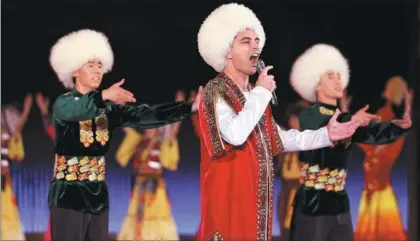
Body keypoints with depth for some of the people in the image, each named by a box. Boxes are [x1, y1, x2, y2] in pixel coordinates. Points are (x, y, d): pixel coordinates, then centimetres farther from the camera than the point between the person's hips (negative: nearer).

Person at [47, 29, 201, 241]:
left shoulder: (108, 108, 7)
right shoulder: (64, 103, -6)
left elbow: (144, 115, -5)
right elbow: (73, 111, -30)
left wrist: (189, 108, -17)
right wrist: (103, 96, -47)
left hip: (98, 195, 5)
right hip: (68, 196, -5)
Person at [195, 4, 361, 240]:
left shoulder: (254, 94, 16)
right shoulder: (216, 91, -11)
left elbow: (276, 139, 23)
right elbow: (235, 135, -27)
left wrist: (325, 135, 17)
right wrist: (262, 92, -16)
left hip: (257, 195, 8)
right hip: (230, 194, -8)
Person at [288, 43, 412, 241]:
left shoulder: (347, 118, 13)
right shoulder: (308, 115, -4)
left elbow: (377, 134, -4)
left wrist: (401, 126, -24)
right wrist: (351, 121, -43)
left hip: (339, 202, 6)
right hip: (312, 202, -6)